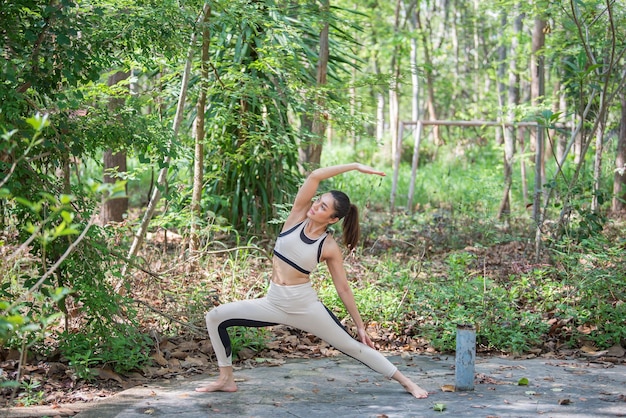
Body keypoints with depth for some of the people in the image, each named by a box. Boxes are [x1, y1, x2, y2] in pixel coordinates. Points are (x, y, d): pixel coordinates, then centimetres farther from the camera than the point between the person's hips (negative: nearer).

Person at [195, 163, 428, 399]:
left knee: (353, 347, 1)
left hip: (305, 307, -4)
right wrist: (354, 166, -12)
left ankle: (406, 382, 15)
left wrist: (360, 326, 0)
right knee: (215, 317, -5)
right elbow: (314, 176, -13)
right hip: (273, 304, 4)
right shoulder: (298, 216, -3)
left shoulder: (330, 248, -9)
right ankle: (226, 379, 7)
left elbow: (343, 288, -1)